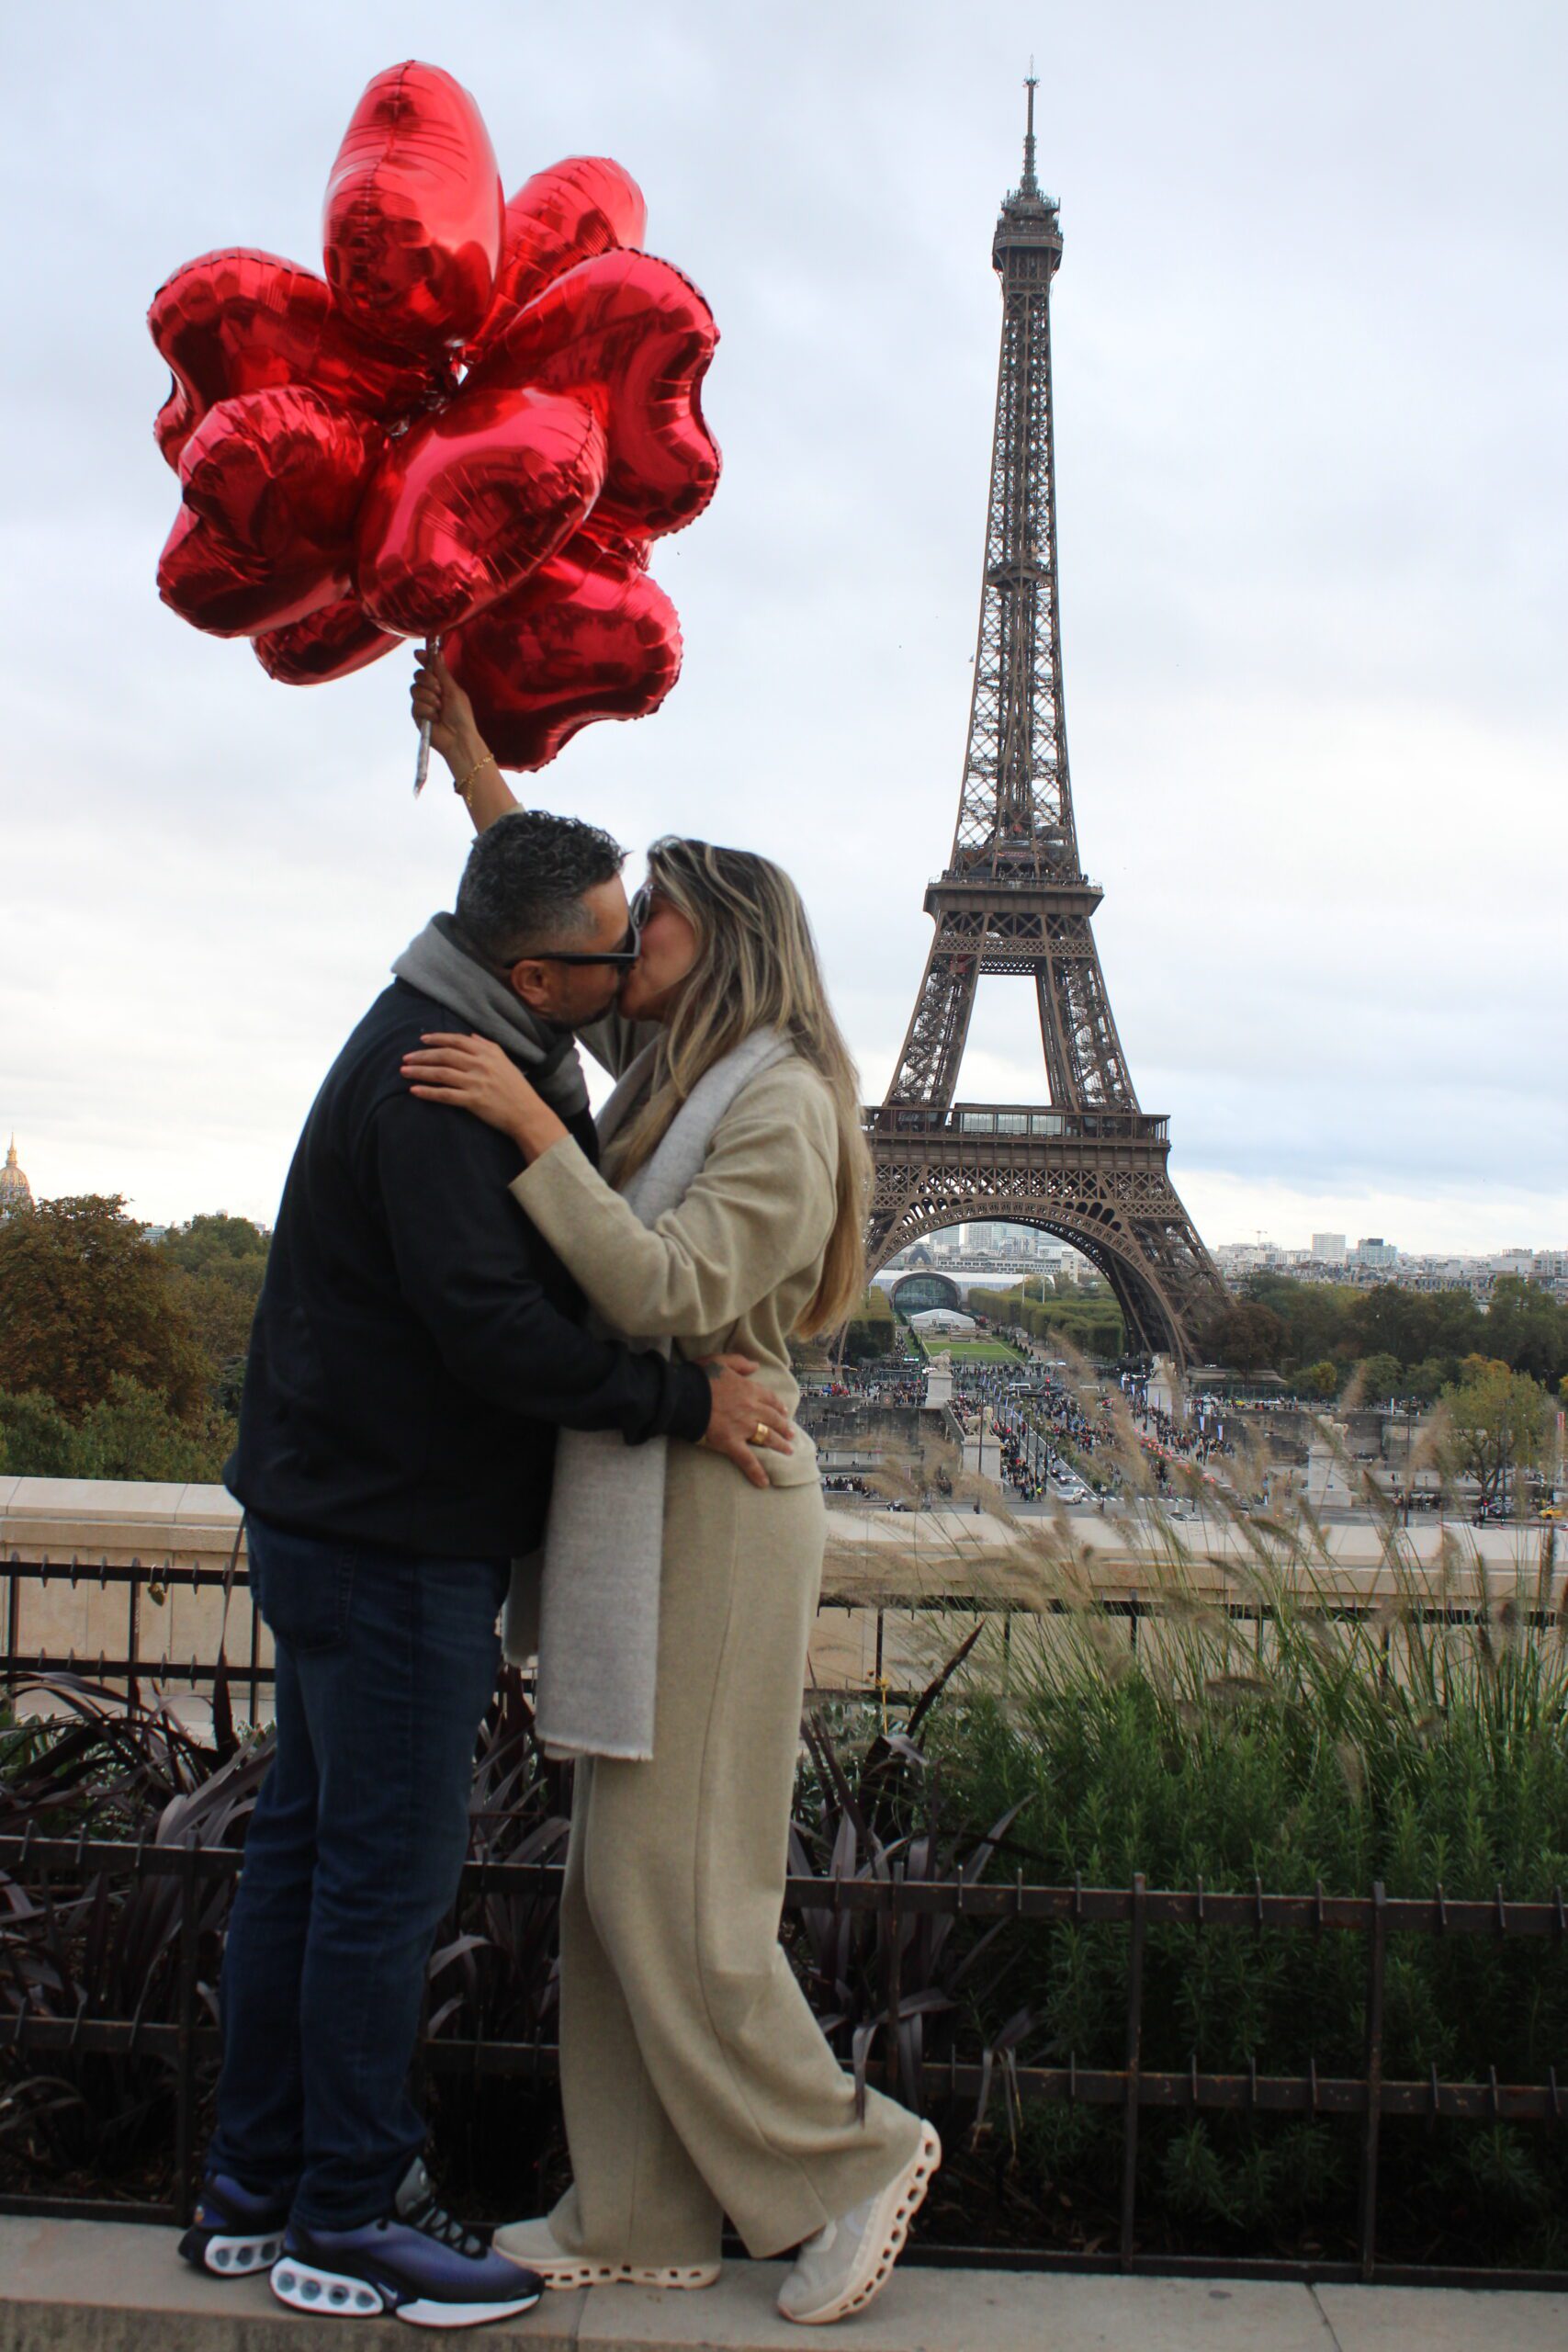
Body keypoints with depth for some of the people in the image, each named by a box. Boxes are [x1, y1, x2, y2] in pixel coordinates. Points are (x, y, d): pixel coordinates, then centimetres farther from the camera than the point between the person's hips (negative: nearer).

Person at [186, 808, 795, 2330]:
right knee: (388, 1869, -1)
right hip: (391, 1536, -11)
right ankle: (347, 2218, 11)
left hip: (340, 1510, 11)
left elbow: (584, 1245, 17)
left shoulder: (497, 1048, 12)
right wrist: (682, 1402, -19)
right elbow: (492, 1329, -27)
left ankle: (253, 2187, 26)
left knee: (306, 1842, 15)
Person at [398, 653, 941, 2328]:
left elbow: (672, 1295, -24)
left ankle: (850, 2156, 11)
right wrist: (469, 757, 18)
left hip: (718, 1499, -9)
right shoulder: (671, 1070, 14)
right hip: (645, 1494, 9)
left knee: (670, 1878, -5)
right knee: (621, 1870, 10)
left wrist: (534, 1130, -27)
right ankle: (643, 2218, 18)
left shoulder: (785, 1104, -12)